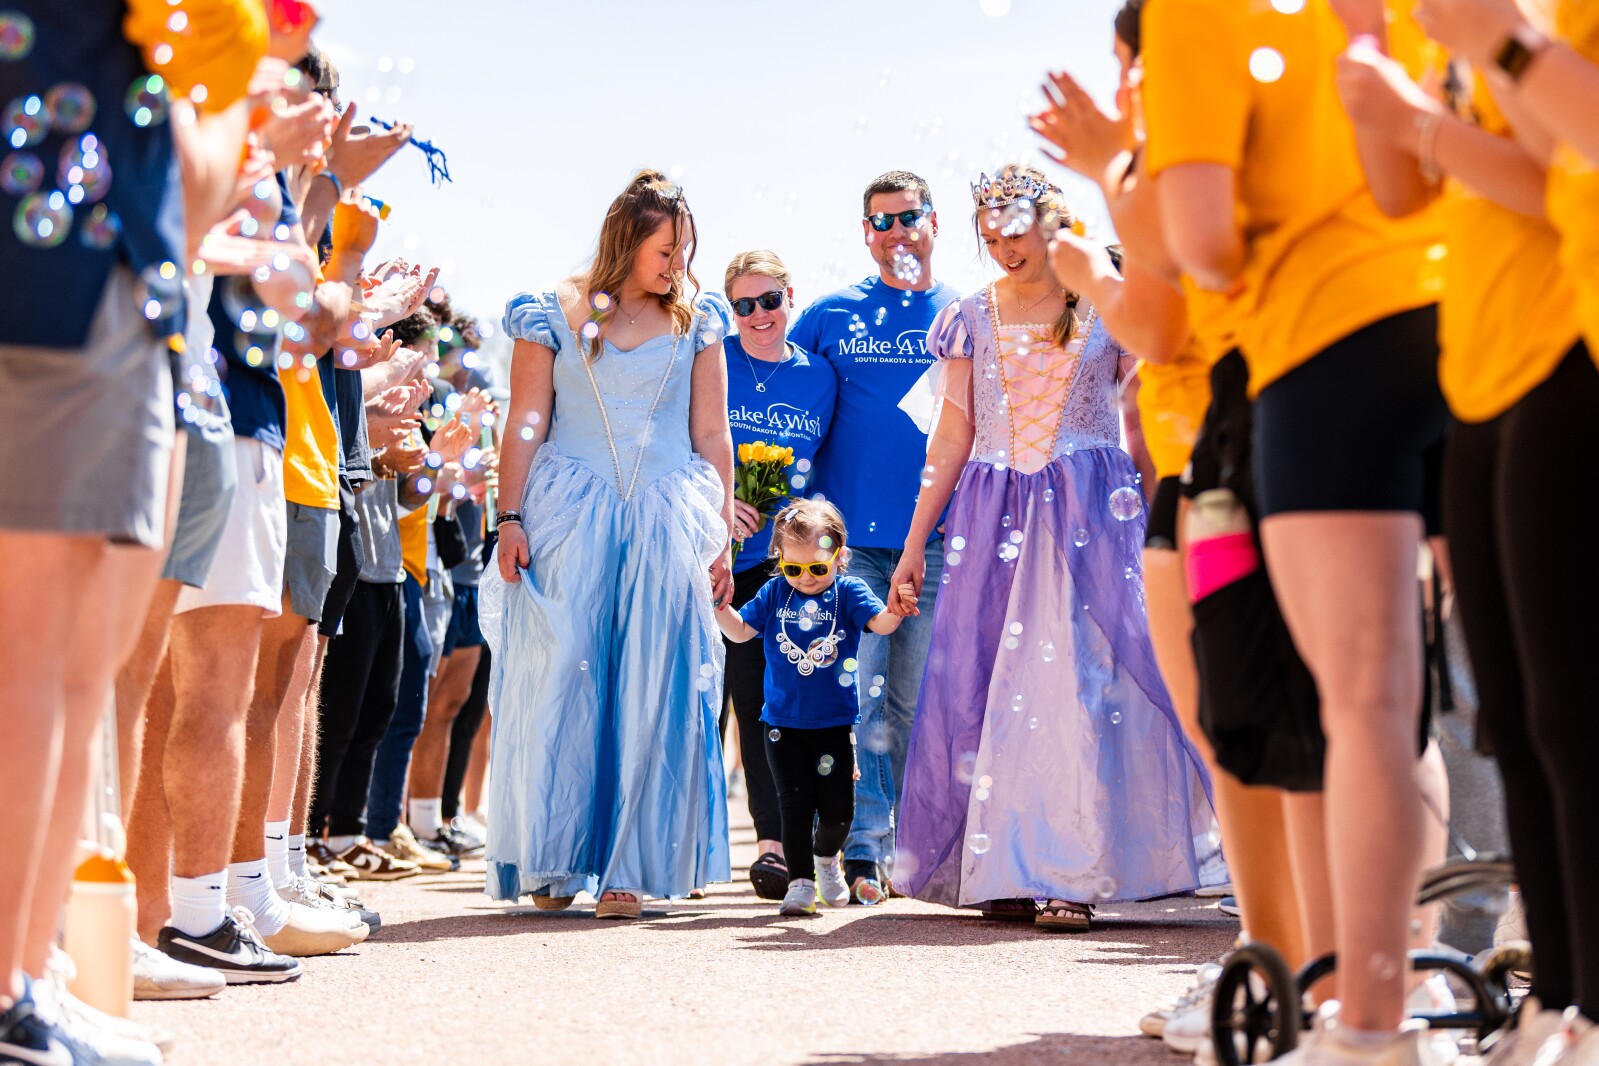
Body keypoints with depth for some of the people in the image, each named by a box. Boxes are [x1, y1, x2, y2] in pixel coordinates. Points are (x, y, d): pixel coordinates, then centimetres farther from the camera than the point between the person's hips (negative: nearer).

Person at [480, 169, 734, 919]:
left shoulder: (694, 326, 11)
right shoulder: (554, 314, 6)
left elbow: (711, 436, 10)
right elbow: (526, 423, 3)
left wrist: (720, 540, 5)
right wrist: (511, 518, -7)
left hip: (665, 522, 2)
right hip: (569, 520, -1)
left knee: (648, 690, -4)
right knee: (561, 680, -4)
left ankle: (624, 866, 1)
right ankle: (553, 862, 6)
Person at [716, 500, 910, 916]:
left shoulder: (848, 592, -4)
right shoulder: (774, 594, 3)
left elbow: (879, 623, -17)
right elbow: (740, 630, 3)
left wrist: (895, 611, -39)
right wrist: (719, 605, -14)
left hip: (835, 723, -1)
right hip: (783, 723, 1)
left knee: (838, 807, 4)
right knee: (795, 804, -1)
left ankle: (826, 857, 34)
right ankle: (800, 879, 8)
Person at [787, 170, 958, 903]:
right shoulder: (831, 315, 8)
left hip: (936, 538, 1)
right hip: (850, 537, -1)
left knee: (917, 703, 4)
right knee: (858, 698, -4)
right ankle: (862, 849, -1)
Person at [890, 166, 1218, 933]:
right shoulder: (972, 317, 11)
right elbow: (951, 439, 12)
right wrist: (914, 542, 9)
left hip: (1092, 510, -2)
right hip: (993, 516, 3)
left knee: (1080, 682, -10)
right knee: (986, 680, -2)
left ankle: (1073, 876, -8)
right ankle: (1004, 870, 6)